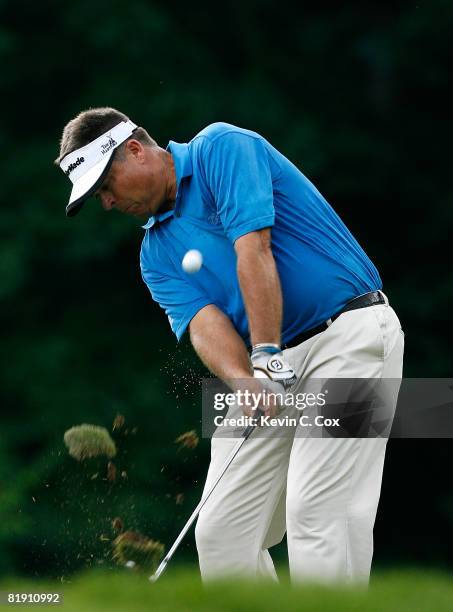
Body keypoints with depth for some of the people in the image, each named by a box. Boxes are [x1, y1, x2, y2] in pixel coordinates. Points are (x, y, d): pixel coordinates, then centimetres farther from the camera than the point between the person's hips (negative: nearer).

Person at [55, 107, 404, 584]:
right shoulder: (157, 254, 13)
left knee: (318, 517, -17)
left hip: (349, 334, -8)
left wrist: (267, 357, -26)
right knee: (222, 532, 1)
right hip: (268, 366, 8)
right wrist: (242, 381, -25)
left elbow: (253, 249, -18)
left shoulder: (221, 148, -6)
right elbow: (202, 321, -5)